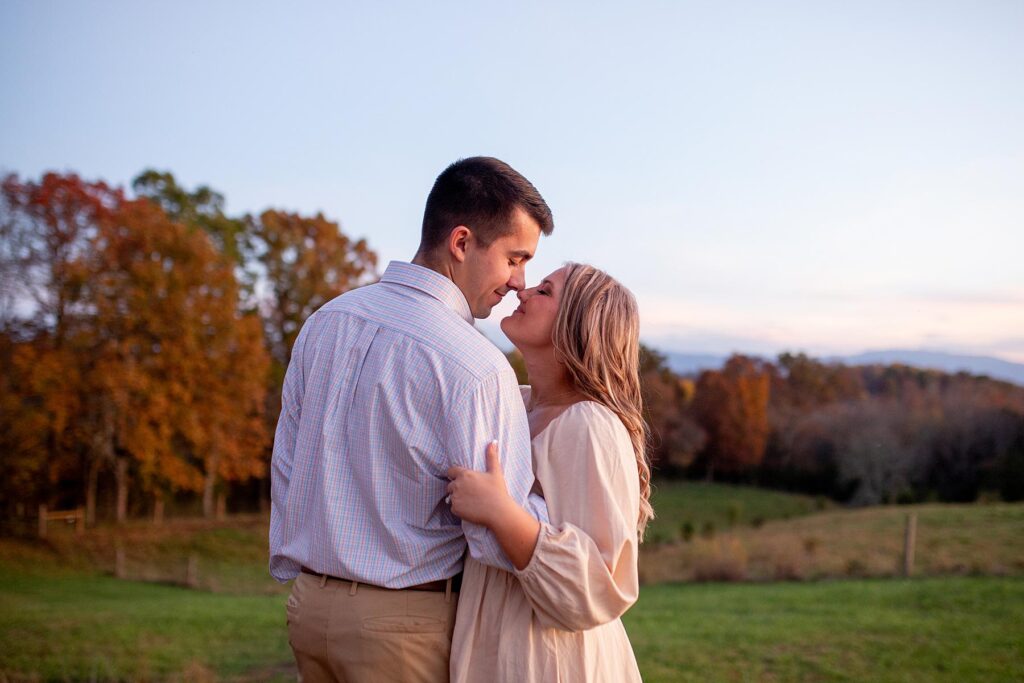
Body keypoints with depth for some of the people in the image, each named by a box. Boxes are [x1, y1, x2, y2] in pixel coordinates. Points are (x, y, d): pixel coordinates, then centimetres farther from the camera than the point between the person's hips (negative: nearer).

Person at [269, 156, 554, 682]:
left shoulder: (324, 322, 2)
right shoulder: (476, 367, -20)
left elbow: (286, 468, 9)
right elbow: (499, 537, -19)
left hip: (309, 603, 7)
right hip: (405, 623, -6)